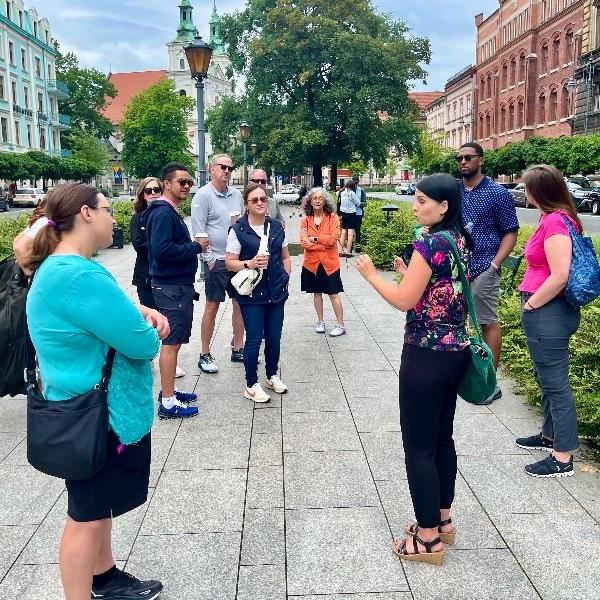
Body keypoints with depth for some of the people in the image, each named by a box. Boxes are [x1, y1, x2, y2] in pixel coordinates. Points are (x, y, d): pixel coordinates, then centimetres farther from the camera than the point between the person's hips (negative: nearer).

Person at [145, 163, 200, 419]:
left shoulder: (171, 212, 15)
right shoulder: (162, 213, -16)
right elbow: (162, 249, -26)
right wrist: (195, 247, -17)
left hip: (178, 285, 10)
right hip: (171, 287, -10)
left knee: (174, 340, 16)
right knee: (171, 342, -6)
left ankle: (169, 390, 26)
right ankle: (168, 402, 1)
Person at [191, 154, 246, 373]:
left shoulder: (236, 194, 10)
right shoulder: (203, 195, -7)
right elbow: (198, 231, -10)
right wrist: (209, 259, -13)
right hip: (216, 260, -6)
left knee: (240, 302, 10)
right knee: (212, 306, 0)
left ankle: (238, 349, 23)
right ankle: (205, 355, 11)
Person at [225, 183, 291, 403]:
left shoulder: (277, 226, 7)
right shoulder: (238, 230, -7)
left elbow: (285, 257, 16)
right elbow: (230, 262, -8)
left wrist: (286, 277, 5)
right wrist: (249, 264, -24)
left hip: (276, 292, 5)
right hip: (251, 293, -4)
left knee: (274, 337, 13)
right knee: (254, 339, -1)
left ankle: (272, 376, 34)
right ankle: (251, 385, 14)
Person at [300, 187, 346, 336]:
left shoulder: (333, 217, -4)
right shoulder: (305, 220, 1)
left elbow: (334, 238, -15)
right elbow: (304, 242, -9)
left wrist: (315, 238, -13)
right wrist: (324, 244, -17)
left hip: (329, 262, -3)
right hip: (312, 262, 3)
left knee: (333, 294, 0)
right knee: (317, 293, 13)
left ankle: (341, 325, 9)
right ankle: (320, 322, 27)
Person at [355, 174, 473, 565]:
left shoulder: (429, 243, -19)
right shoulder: (461, 241, 8)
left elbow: (404, 301, -17)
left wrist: (371, 274, -5)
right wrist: (411, 274, 12)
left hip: (427, 355, -9)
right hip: (456, 351, 9)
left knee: (419, 446, 2)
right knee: (442, 438, 19)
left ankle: (428, 539, 13)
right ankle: (442, 521, 33)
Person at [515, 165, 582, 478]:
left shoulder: (554, 222, -20)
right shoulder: (558, 217, 9)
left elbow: (560, 276, -26)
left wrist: (530, 304, -14)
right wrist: (531, 302, 14)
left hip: (548, 312, -10)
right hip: (546, 313, 10)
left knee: (555, 382, -1)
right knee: (547, 378, 22)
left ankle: (562, 458, 9)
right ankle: (550, 435, 39)